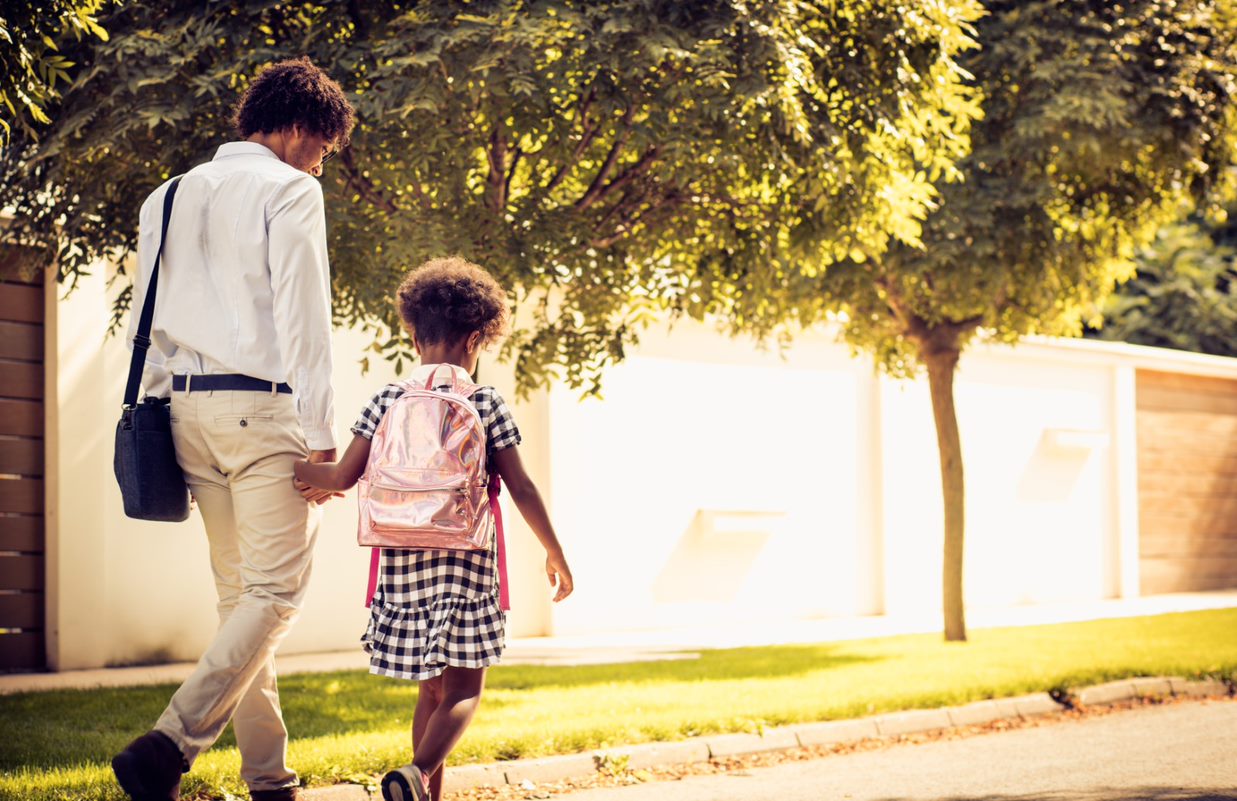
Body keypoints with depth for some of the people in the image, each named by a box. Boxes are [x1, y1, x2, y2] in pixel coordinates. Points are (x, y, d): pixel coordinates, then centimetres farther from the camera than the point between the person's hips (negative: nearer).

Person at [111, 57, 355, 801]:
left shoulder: (169, 199, 18)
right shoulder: (289, 191, -3)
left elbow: (147, 323, 17)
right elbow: (303, 319, -9)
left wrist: (161, 416, 19)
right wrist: (320, 437, -9)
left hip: (190, 407, 7)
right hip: (263, 406, -7)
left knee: (239, 593, 10)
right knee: (276, 591, -7)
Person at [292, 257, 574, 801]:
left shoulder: (387, 403, 3)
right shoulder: (486, 406, -1)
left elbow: (343, 477, -2)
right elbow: (521, 490, -1)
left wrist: (297, 472, 18)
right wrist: (554, 553, 11)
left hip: (403, 562, 3)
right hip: (467, 562, -3)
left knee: (432, 689, 16)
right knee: (464, 690, 3)